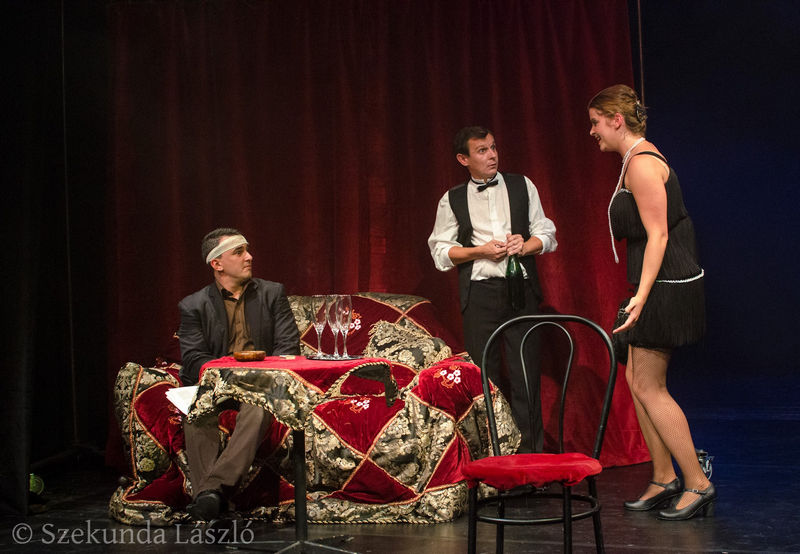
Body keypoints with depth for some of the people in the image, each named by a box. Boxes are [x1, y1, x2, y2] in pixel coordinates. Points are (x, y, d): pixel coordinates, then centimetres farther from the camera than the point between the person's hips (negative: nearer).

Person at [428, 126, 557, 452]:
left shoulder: (522, 186, 14)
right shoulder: (452, 201, 10)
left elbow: (546, 235, 15)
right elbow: (440, 251, 6)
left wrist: (525, 245, -6)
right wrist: (480, 251, -7)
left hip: (521, 290, 1)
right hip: (479, 294, -1)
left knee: (525, 374, -3)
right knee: (485, 376, 0)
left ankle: (531, 452, 3)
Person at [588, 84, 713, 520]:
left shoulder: (641, 163, -16)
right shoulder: (636, 160, 16)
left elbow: (657, 234, -21)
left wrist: (641, 296, -26)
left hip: (666, 285, -10)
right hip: (659, 285, 10)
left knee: (648, 387, -5)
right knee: (637, 380, 11)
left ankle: (698, 484, 3)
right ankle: (664, 479, 19)